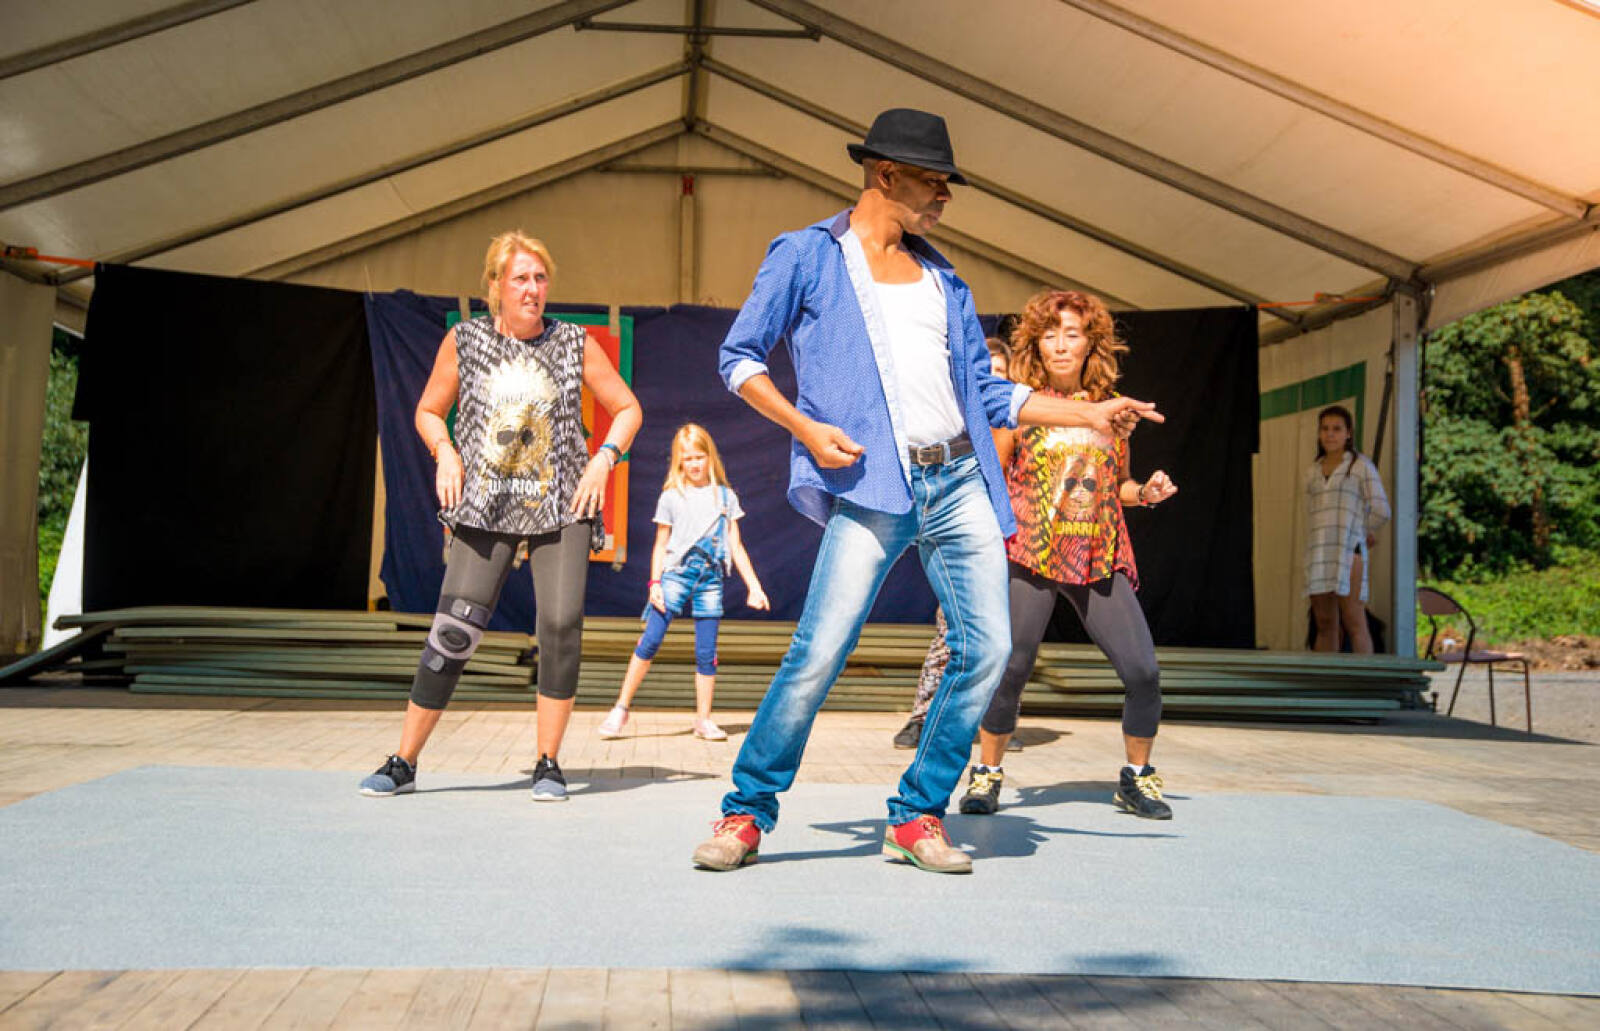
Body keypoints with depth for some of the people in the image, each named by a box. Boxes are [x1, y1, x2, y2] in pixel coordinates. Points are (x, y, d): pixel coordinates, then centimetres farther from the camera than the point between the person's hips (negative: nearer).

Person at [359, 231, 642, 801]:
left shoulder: (575, 344, 4)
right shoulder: (464, 340, 5)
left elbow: (627, 409, 11)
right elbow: (428, 411, 15)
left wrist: (604, 457, -5)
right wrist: (445, 452, -4)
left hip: (560, 507, 0)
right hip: (486, 508, 0)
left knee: (561, 625, -12)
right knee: (451, 632, -7)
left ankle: (548, 764, 2)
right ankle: (403, 761, 6)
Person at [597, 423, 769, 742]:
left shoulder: (725, 496, 10)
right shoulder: (672, 496, 6)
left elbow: (736, 546, 12)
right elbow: (661, 544, 9)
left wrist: (753, 586, 8)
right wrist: (655, 583, -3)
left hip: (711, 578, 2)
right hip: (677, 573, -1)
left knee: (706, 653, 1)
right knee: (650, 641, -10)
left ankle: (703, 720, 10)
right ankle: (621, 708, -2)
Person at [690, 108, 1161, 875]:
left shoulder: (943, 279, 21)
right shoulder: (806, 255, 6)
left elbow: (985, 392, 23)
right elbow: (739, 357, 6)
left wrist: (1089, 413, 14)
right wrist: (806, 428, -10)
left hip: (960, 484, 6)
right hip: (872, 488, -5)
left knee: (986, 649, -4)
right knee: (818, 653, -14)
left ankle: (917, 818, 11)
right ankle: (746, 813, 4)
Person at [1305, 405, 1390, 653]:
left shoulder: (1361, 465, 3)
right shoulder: (1313, 470, 18)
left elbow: (1381, 512, -2)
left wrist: (1361, 534, 13)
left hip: (1348, 552, -5)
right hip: (1318, 555, 5)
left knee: (1354, 624, -10)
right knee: (1325, 625, 4)